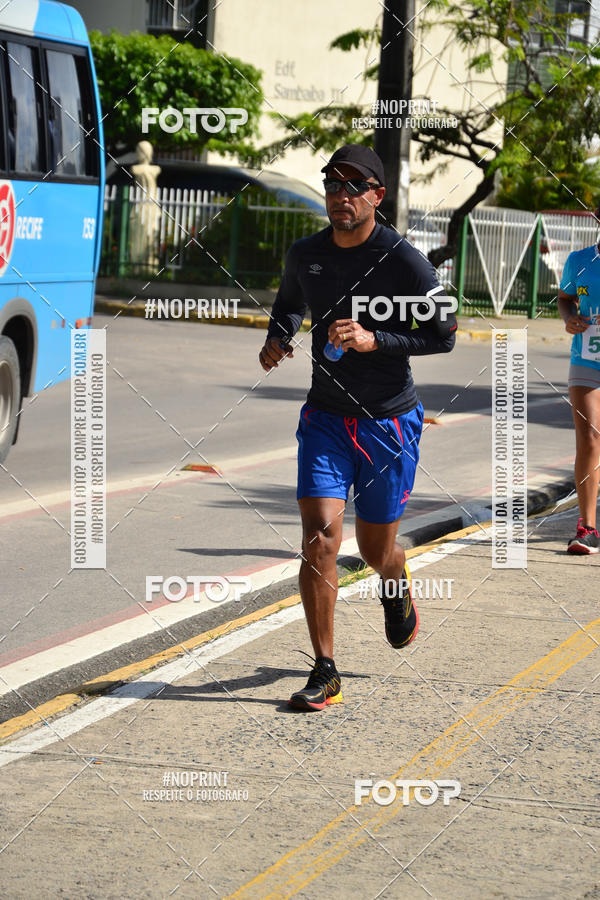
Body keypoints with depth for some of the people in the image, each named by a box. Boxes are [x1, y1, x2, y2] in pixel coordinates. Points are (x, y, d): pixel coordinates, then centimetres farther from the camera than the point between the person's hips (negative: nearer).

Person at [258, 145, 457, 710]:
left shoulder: (404, 261, -13)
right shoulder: (305, 255, 1)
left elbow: (443, 336, -9)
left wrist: (375, 340, -21)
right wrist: (277, 338, 2)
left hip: (390, 421, -3)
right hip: (325, 418, 3)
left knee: (375, 549, 9)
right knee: (319, 535, -13)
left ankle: (397, 590, 48)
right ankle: (324, 671, -6)